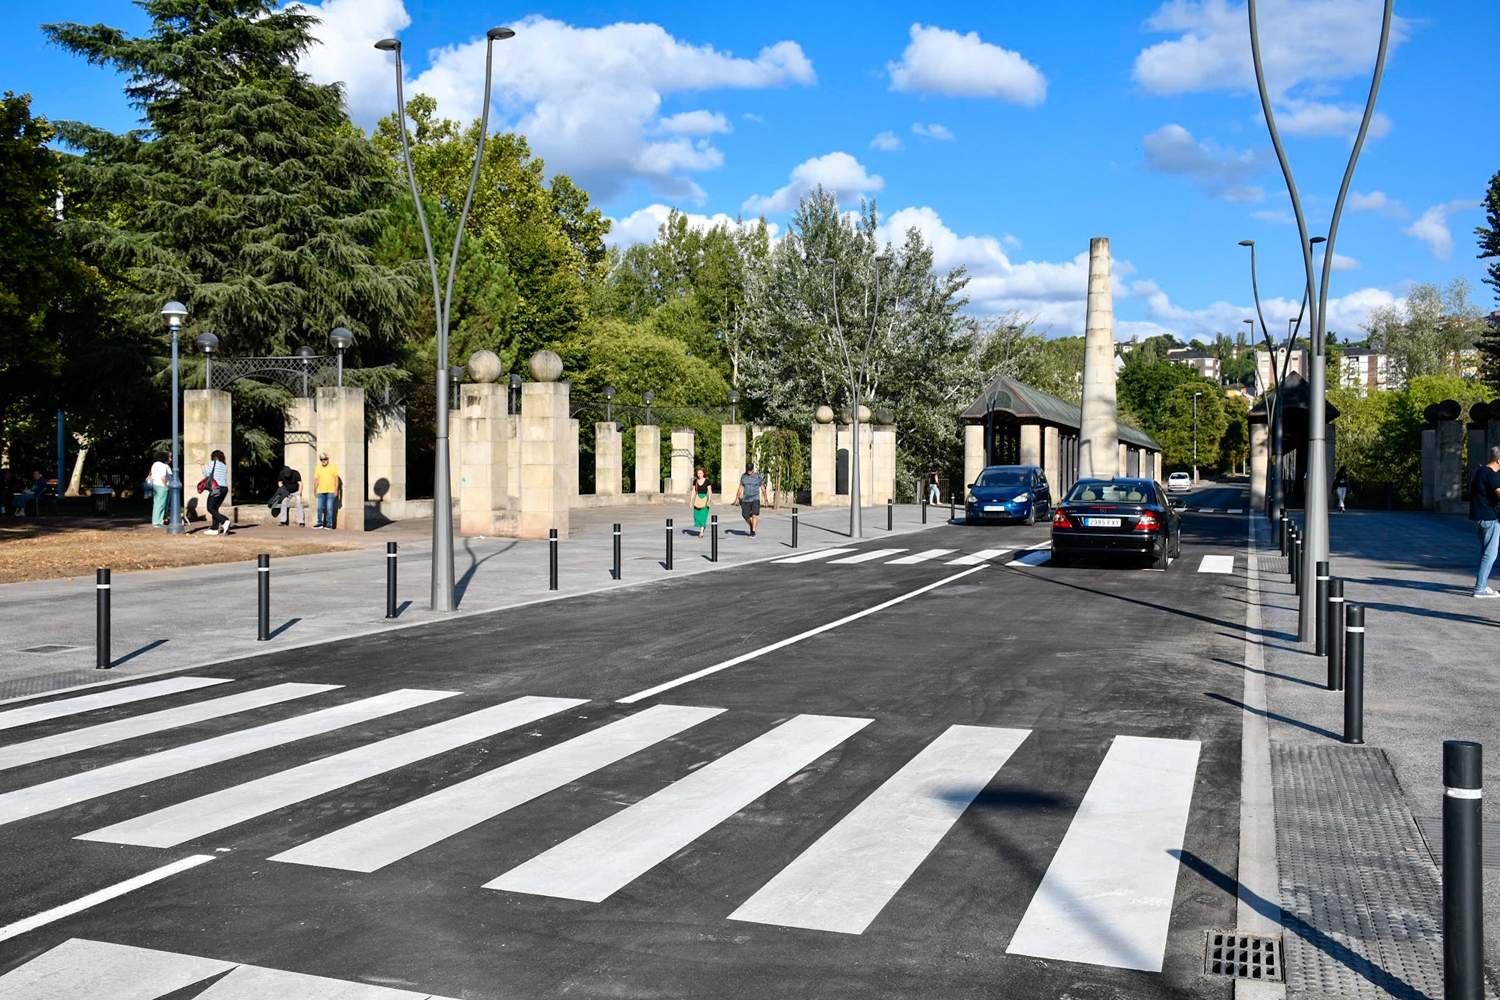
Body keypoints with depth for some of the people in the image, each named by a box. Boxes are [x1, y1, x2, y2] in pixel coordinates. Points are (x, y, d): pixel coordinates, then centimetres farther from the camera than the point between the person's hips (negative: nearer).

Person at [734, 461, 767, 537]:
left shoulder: (758, 476, -1)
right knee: (746, 517, 5)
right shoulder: (743, 476, 7)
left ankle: (753, 532, -15)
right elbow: (740, 488, 10)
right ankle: (751, 527, 33)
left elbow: (762, 488, 5)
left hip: (755, 499, -3)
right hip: (745, 500, 3)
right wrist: (737, 498, 3)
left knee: (754, 515, -18)